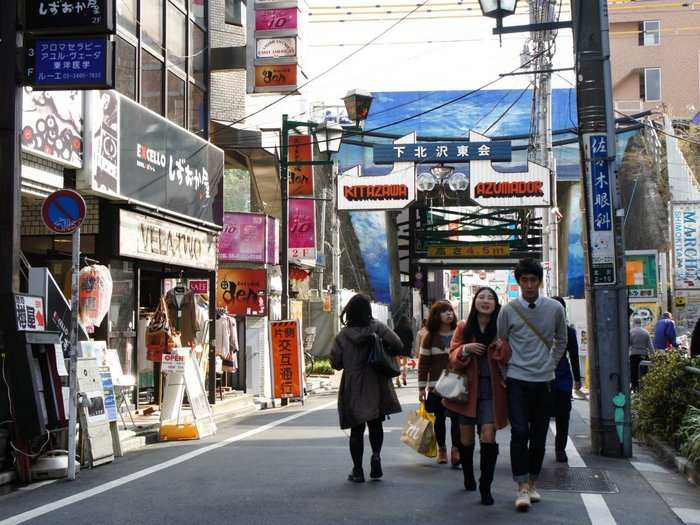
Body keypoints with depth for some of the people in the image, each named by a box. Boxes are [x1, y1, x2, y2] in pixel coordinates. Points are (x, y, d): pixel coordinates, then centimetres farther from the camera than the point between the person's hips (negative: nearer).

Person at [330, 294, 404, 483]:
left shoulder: (343, 335, -5)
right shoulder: (378, 327, -6)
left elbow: (335, 362, -2)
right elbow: (398, 346, -8)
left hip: (353, 389, 0)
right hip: (376, 386, 0)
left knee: (357, 429, 8)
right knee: (375, 424, 16)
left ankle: (357, 470, 9)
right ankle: (376, 454, -7)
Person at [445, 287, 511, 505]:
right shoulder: (463, 328, 3)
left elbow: (507, 359, -5)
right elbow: (453, 358, 2)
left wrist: (503, 345, -24)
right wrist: (465, 349, -18)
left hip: (491, 390, -2)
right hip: (467, 388, 2)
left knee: (488, 437, -12)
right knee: (466, 438, 12)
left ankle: (485, 488, -4)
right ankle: (468, 477, 36)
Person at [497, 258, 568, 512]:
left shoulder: (555, 309, 0)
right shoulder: (508, 310, -3)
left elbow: (561, 341, 16)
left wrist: (550, 365, 11)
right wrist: (503, 375, 6)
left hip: (543, 380, 2)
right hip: (516, 380, -2)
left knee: (539, 435, 7)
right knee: (519, 432, -11)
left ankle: (532, 483, 21)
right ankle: (522, 487, -7)